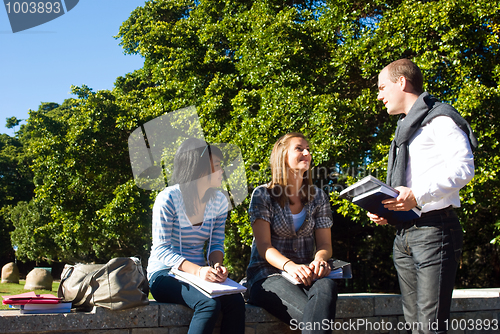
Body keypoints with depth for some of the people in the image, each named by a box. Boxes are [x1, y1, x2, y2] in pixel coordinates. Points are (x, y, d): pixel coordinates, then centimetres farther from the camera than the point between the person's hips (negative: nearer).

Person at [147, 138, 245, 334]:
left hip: (199, 273, 5)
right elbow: (161, 249, -16)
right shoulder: (168, 198, -13)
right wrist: (197, 271, -30)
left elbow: (216, 244, 8)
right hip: (164, 274, -5)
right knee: (209, 303, -32)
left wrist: (217, 265, -17)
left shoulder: (219, 201, 4)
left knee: (236, 301, -24)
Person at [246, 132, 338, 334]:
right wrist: (290, 266, -28)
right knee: (312, 317, -37)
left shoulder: (318, 197, 13)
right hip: (268, 274, -4)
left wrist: (319, 259, -18)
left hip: (305, 275, 4)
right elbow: (264, 246, -7)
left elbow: (325, 244, 8)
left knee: (327, 287, -37)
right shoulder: (263, 195, 2)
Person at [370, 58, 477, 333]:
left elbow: (463, 168, -15)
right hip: (403, 234, 9)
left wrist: (418, 195, -24)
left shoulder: (440, 117, -2)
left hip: (434, 229, -9)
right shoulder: (404, 127, 25)